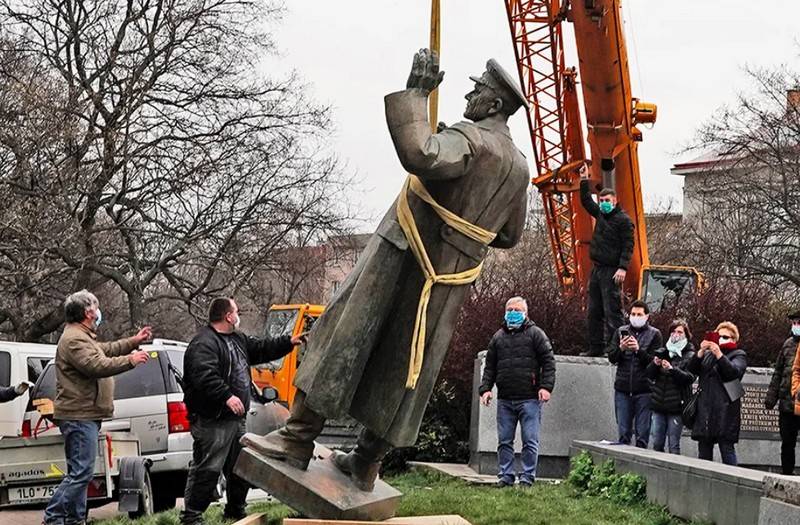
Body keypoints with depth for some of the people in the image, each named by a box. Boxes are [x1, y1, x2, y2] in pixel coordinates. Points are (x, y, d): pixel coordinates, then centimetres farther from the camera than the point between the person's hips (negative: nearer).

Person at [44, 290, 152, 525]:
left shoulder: (82, 337, 21)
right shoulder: (75, 339, -16)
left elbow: (106, 350, 33)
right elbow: (98, 366, -26)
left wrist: (134, 341, 29)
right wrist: (131, 360, -20)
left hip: (82, 416, 12)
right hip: (79, 416, -12)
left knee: (80, 472, 14)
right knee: (80, 472, -13)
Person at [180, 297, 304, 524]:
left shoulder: (238, 339, 18)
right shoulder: (203, 344, -16)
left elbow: (261, 349, 30)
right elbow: (204, 377, -29)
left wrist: (288, 342, 27)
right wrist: (227, 396, -35)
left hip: (235, 418, 10)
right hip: (212, 422, -10)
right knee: (206, 469, -10)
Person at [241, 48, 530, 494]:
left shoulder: (469, 139, -15)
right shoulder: (519, 167, 11)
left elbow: (419, 155, -37)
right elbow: (509, 235, 22)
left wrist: (415, 94, -28)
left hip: (405, 257, -7)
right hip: (452, 279, 7)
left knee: (348, 336, -3)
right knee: (404, 364, 11)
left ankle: (299, 438, -3)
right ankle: (367, 464, 16)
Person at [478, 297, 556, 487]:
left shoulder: (535, 334, 4)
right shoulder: (498, 337, 16)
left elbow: (548, 362, 0)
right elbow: (490, 366, 18)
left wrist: (546, 386, -10)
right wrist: (485, 388, 6)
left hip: (529, 399, -4)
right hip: (505, 400, 4)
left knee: (530, 441, -3)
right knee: (504, 441, 6)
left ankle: (528, 477, 4)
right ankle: (505, 476, 13)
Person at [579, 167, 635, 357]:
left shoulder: (623, 220, -8)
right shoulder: (600, 215, 14)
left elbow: (628, 246, -14)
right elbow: (586, 201, 29)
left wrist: (623, 268, -23)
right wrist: (584, 181, 24)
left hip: (611, 272, -9)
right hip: (597, 269, 9)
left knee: (612, 311, -11)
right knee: (594, 311, 10)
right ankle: (596, 347, 15)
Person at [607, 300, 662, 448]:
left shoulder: (654, 334, 3)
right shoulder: (621, 331, 12)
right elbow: (611, 357, 6)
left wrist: (639, 349, -19)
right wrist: (621, 348, -13)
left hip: (644, 390, -3)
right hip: (622, 388, 3)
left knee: (642, 433, -1)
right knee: (623, 432, 8)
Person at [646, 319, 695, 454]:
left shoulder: (689, 356, 0)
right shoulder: (663, 352, 12)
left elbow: (690, 378, -13)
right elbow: (649, 374, 8)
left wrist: (672, 369, -25)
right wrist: (655, 364, -12)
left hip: (676, 406, -4)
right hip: (658, 404, 4)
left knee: (674, 446, -2)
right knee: (657, 444, 7)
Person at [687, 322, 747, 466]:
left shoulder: (738, 355, 8)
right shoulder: (707, 355, 21)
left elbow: (734, 371, -11)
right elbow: (691, 369, 7)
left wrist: (719, 354, -20)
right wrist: (701, 352, -7)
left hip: (725, 409, -5)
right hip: (705, 408, 5)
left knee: (726, 446, -8)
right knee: (704, 450, 5)